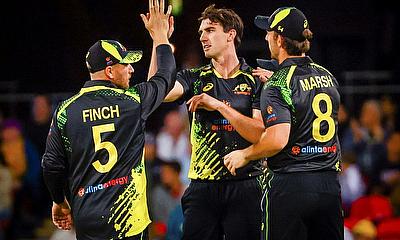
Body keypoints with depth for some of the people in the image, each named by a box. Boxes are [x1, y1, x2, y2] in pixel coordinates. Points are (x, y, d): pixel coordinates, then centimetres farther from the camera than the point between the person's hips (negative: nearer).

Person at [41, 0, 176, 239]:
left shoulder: (66, 110, 1)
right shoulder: (132, 101, -3)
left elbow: (52, 165, 5)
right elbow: (166, 76, 15)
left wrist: (60, 202, 22)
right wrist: (159, 34, 29)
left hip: (85, 218, 3)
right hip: (126, 216, -3)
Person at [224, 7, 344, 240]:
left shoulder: (278, 85, -12)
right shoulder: (327, 76, 10)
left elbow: (277, 140, -22)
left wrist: (244, 155, -5)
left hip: (291, 184, -6)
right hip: (330, 184, 6)